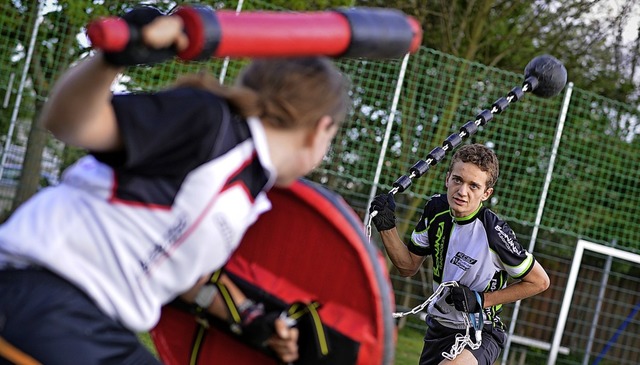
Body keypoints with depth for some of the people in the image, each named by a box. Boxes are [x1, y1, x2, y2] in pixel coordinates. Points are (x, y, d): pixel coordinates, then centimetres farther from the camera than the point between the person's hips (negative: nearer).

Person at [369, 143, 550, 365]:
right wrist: (387, 226, -10)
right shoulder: (436, 209, -6)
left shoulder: (494, 232, -23)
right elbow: (409, 266, 6)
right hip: (438, 328, 7)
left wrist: (481, 299, -17)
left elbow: (540, 282, -12)